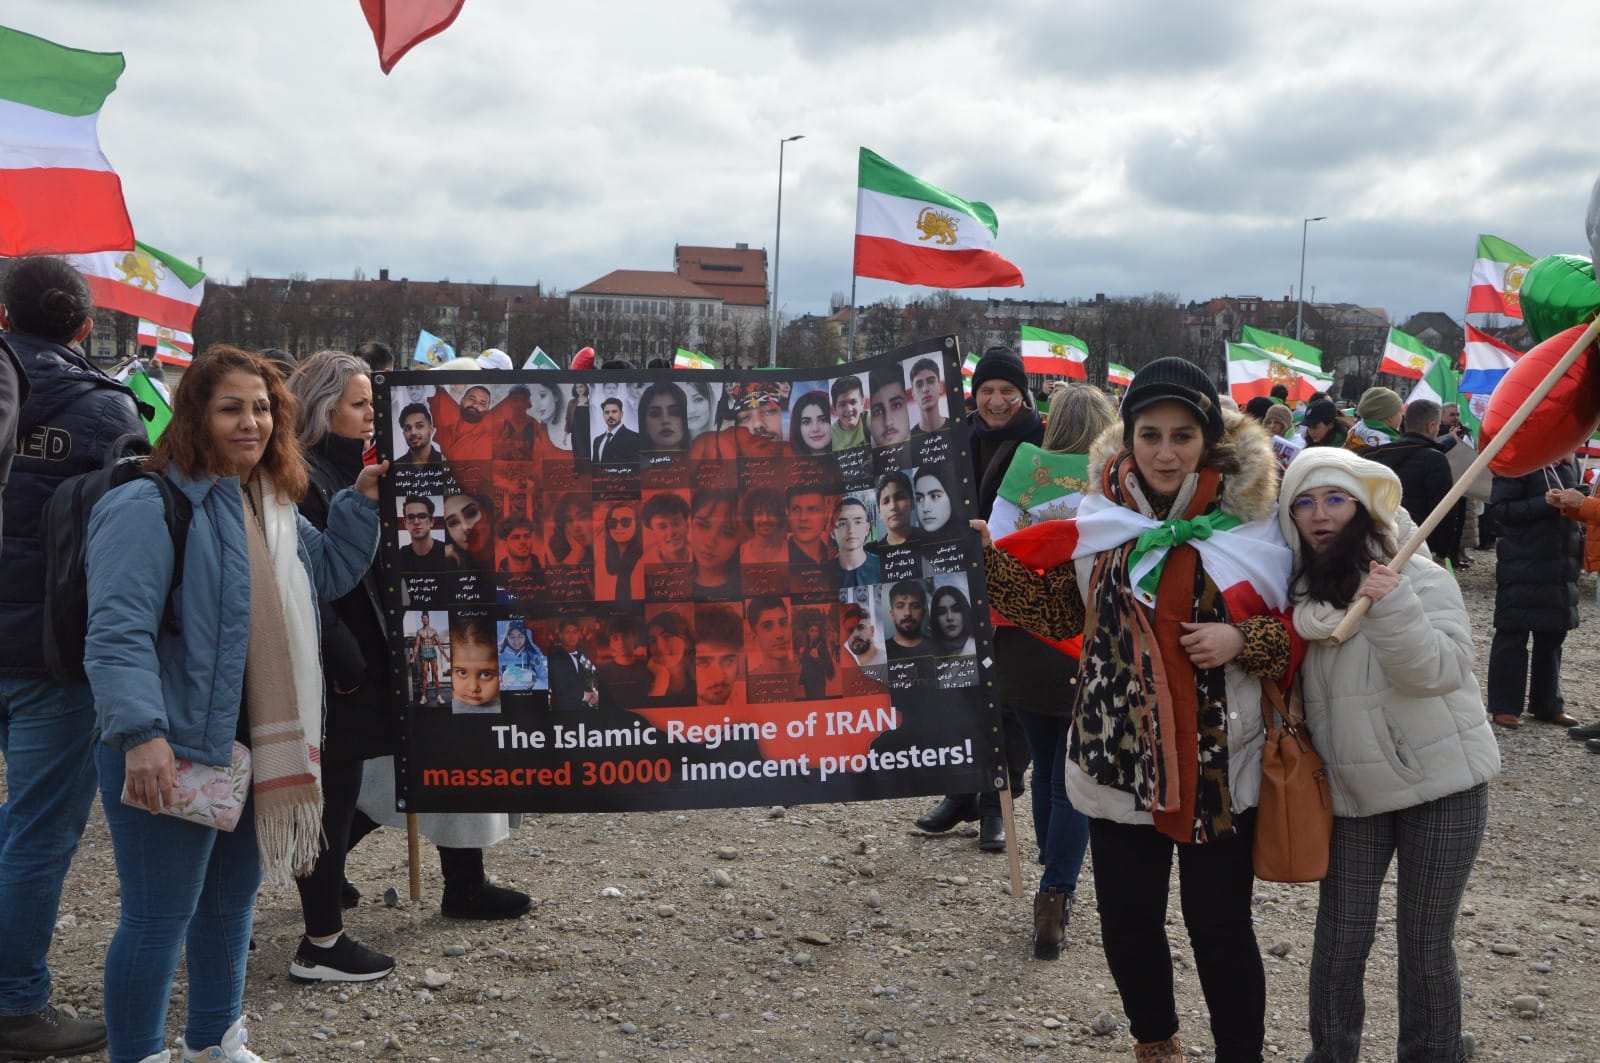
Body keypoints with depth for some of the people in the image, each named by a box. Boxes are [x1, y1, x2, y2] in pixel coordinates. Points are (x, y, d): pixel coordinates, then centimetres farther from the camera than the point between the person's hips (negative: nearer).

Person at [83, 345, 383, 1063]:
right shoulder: (150, 507, -16)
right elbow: (118, 632, -23)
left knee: (232, 900, 21)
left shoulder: (274, 506, 12)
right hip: (170, 754, -9)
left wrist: (363, 502, 10)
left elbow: (329, 575, 23)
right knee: (159, 920, -1)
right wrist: (141, 734, -34)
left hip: (251, 747, 9)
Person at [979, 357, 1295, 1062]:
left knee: (1220, 926, 4)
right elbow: (1059, 612, 7)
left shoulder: (1252, 515, -6)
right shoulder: (1100, 513, 0)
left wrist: (1244, 641, -19)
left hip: (1219, 762, -2)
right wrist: (987, 558, -1)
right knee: (1127, 922, 13)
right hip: (1119, 757, 3)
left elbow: (1299, 628, -1)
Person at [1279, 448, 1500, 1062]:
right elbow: (1286, 685, 14)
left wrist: (1391, 605, -32)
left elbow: (1438, 671, -21)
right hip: (1351, 791, 3)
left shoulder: (1420, 577, -10)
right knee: (1339, 943, 4)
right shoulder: (1299, 590, 3)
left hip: (1442, 786, -3)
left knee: (1425, 943, 6)